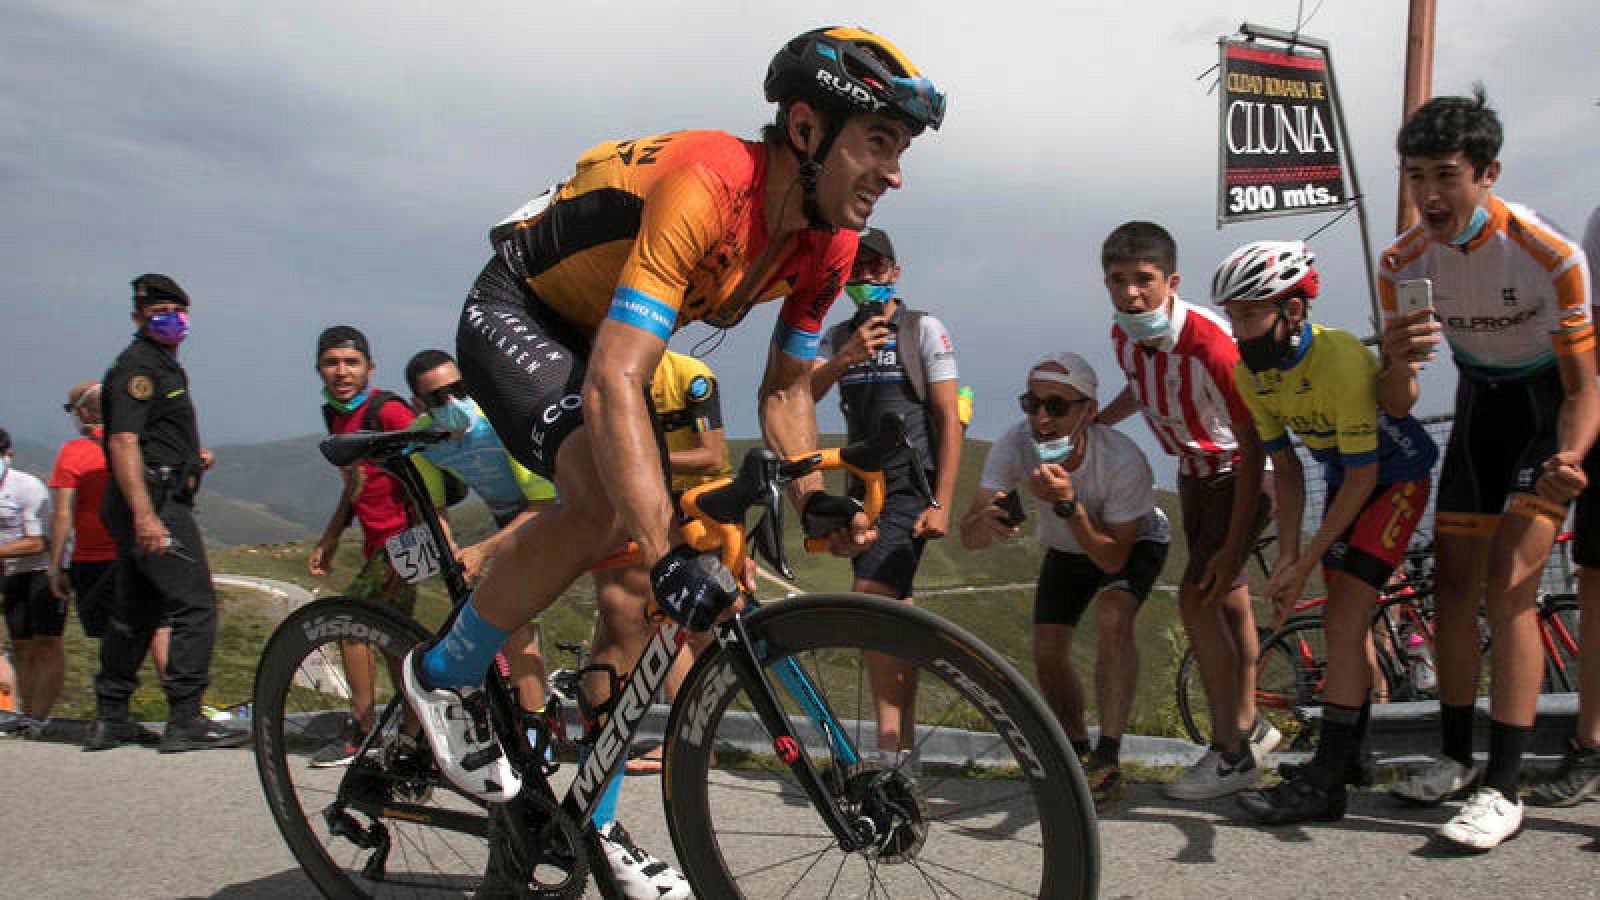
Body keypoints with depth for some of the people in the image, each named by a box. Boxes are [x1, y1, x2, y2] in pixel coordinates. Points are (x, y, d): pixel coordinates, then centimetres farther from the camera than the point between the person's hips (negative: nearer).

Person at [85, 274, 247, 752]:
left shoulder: (163, 365, 22)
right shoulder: (138, 366, -10)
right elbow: (122, 441, -21)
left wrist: (192, 454, 14)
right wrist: (144, 515, -29)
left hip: (152, 505, 10)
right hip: (152, 502, -10)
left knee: (134, 613, 13)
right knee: (196, 607, -11)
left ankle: (109, 719, 21)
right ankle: (185, 722, -9)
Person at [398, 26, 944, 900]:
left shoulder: (828, 240, -11)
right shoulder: (706, 188, -36)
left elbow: (784, 388, 0)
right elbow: (612, 386, -43)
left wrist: (815, 497, -18)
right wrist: (669, 558, -50)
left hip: (607, 332, 8)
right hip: (513, 315, -7)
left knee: (637, 581, -2)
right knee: (610, 504, -32)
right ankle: (445, 675, -7)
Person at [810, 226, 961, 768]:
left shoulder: (924, 329, -2)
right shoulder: (840, 337, 12)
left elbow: (949, 420, -6)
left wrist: (941, 505, -14)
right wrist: (844, 359, -25)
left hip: (910, 488, -6)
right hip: (864, 486, 6)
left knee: (870, 601, -21)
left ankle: (889, 747, -20)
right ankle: (906, 744, 18)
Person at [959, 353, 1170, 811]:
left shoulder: (1124, 460, -39)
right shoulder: (1014, 445, -31)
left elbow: (1113, 558, -32)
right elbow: (969, 537, -32)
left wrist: (1067, 505, -47)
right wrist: (987, 520, -56)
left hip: (1132, 542, -3)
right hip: (1066, 549, 4)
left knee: (1111, 619, -30)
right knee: (1046, 653, -5)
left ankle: (1108, 762, -21)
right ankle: (1078, 754, 21)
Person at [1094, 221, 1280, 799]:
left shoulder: (1211, 343, -33)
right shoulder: (1124, 336, -11)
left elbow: (1252, 448, -28)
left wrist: (1233, 546, -28)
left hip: (1239, 472, -7)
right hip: (1193, 470, 7)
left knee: (1197, 596, -16)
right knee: (1226, 599, 16)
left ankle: (1232, 753, -5)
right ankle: (1250, 725, 33)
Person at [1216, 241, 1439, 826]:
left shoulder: (1341, 360, -32)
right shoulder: (1249, 371, -11)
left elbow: (1363, 474, -27)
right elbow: (1285, 466, -4)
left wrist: (1306, 562, -24)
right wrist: (1287, 554, -12)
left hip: (1395, 475, -7)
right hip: (1344, 478, 7)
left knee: (1342, 617, -17)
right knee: (1346, 620, 12)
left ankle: (1325, 782, -15)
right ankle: (1351, 751, 29)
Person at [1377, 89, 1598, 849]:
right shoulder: (1403, 263, -16)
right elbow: (1397, 406, -15)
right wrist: (1399, 364, -39)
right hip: (1478, 404, 5)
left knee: (1507, 586, -16)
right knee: (1453, 584, 3)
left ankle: (1504, 787, -12)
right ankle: (1456, 758, 17)